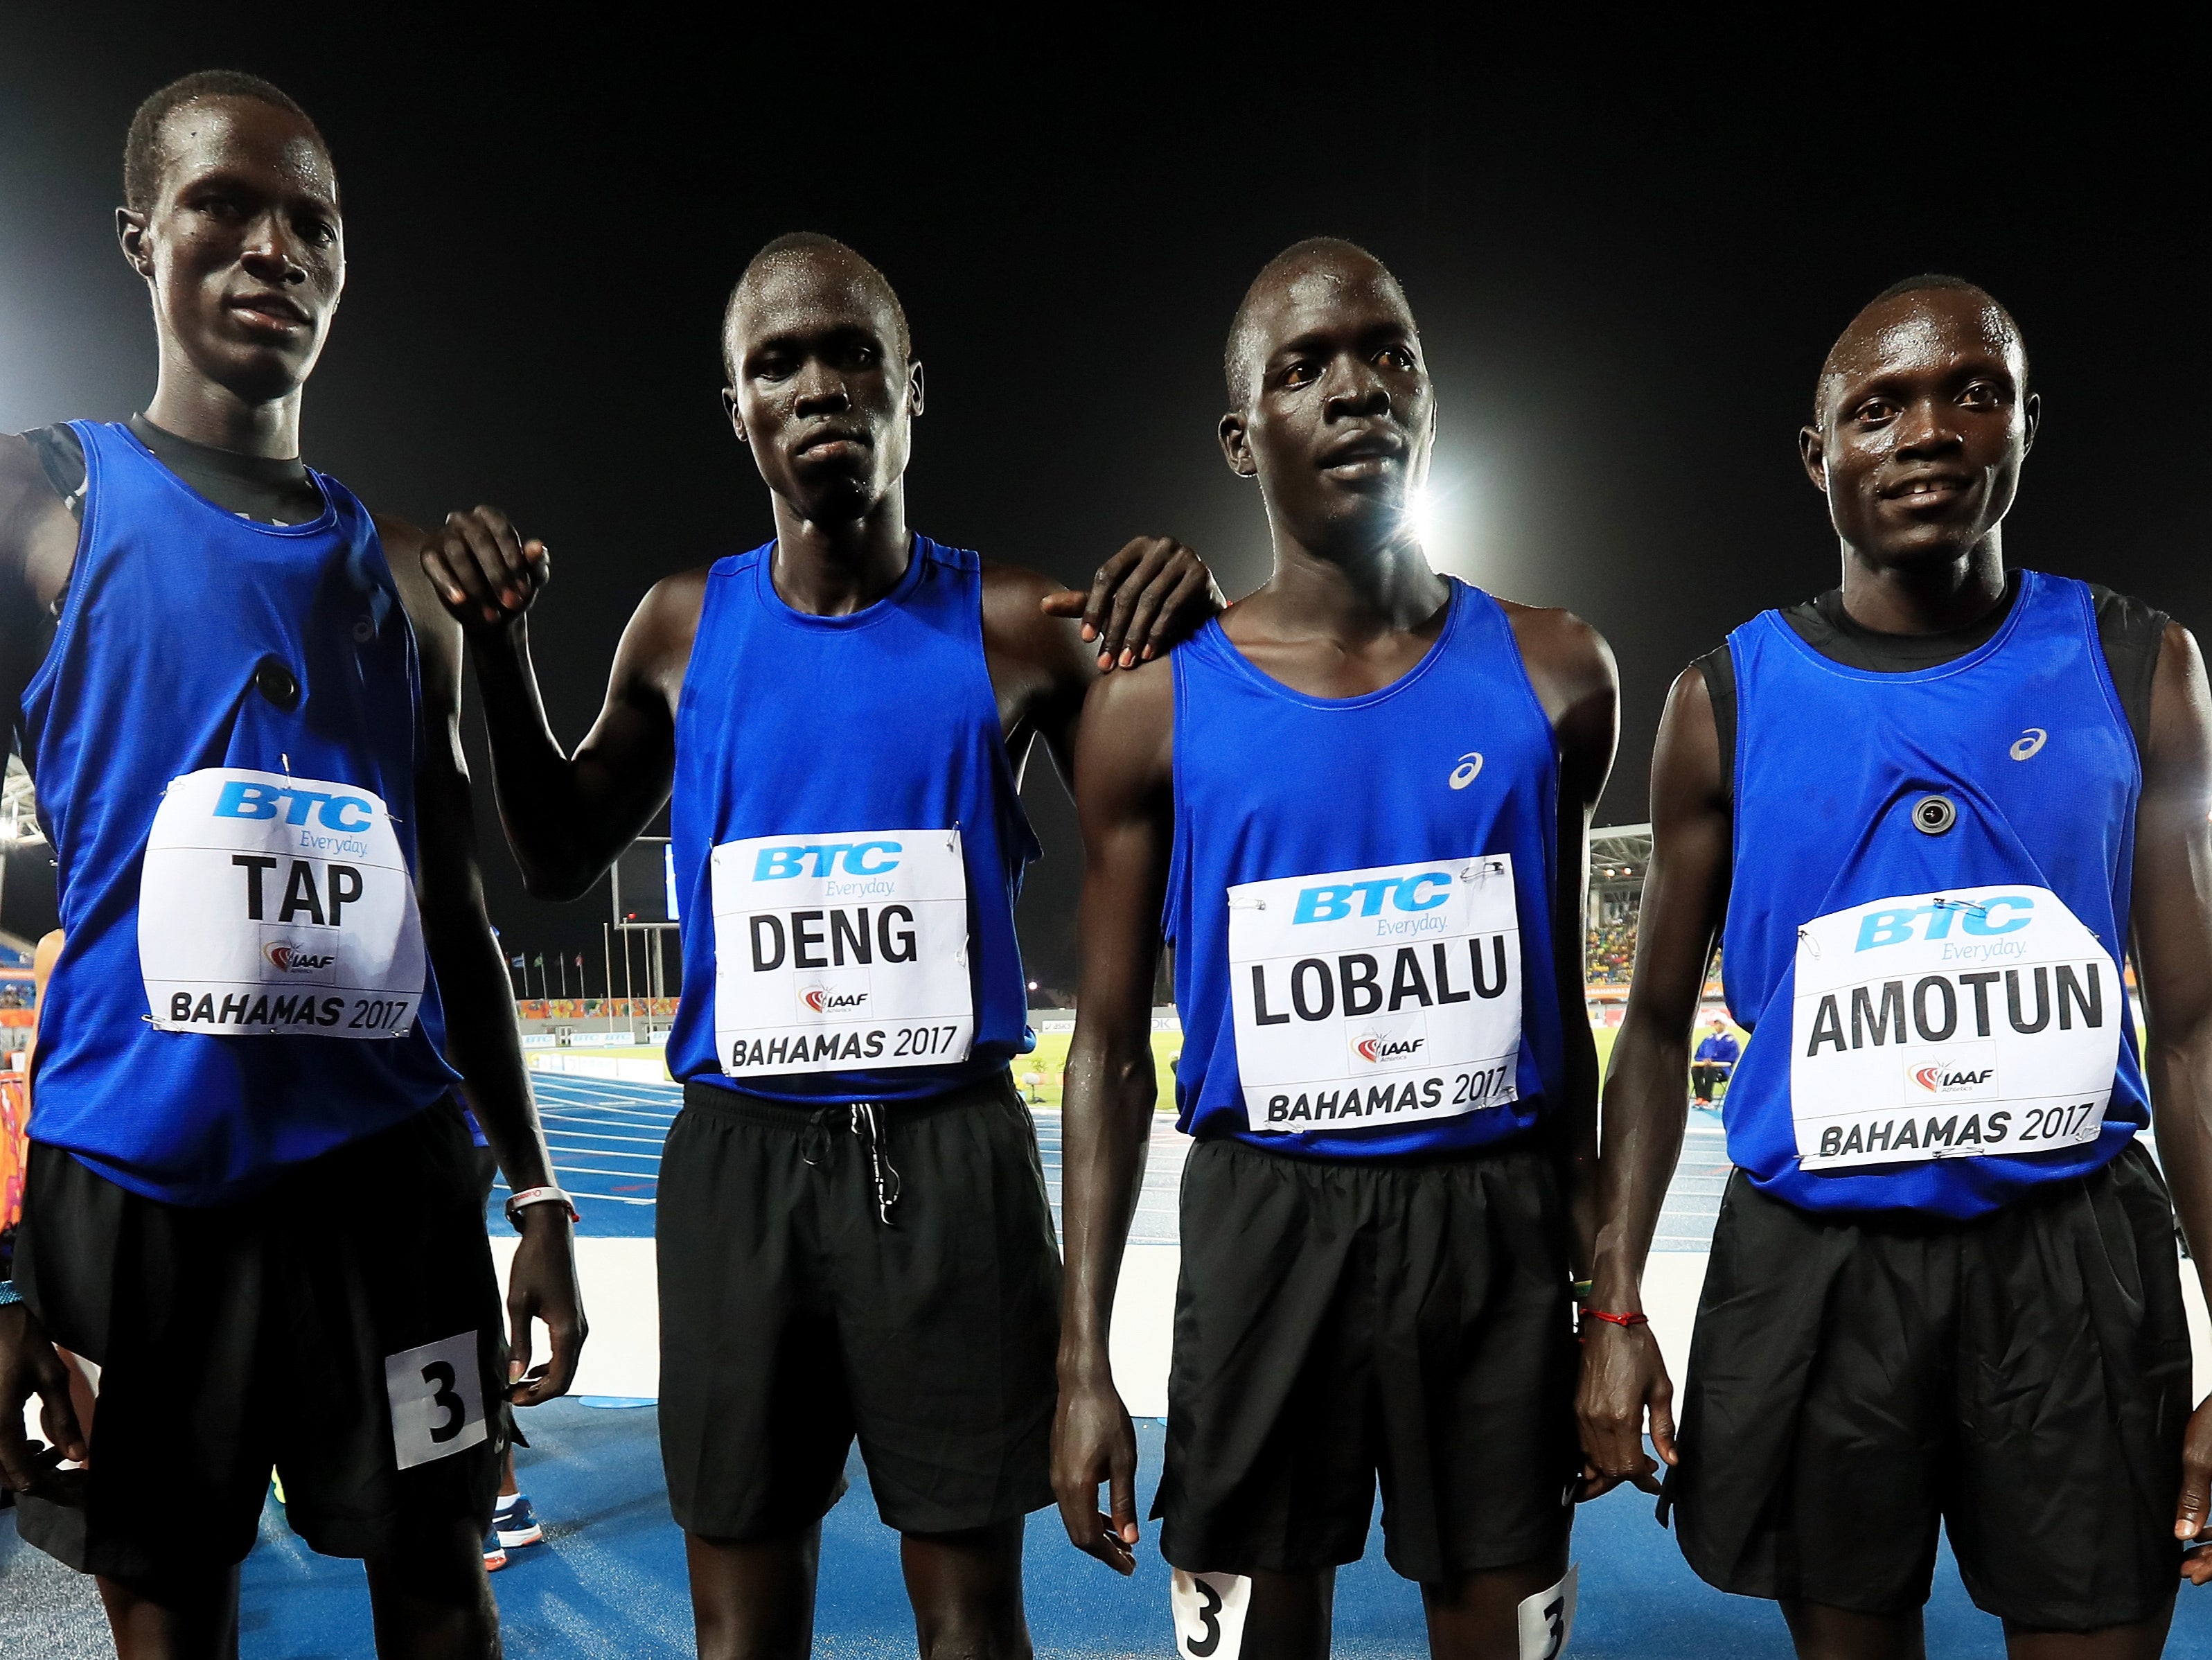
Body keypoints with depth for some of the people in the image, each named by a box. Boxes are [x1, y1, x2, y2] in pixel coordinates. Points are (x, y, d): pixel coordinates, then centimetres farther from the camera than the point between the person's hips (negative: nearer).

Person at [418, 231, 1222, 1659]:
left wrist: (1188, 629, -13)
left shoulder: (1013, 626, -2)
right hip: (739, 1151, 2)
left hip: (951, 1150, -2)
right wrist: (499, 647, 4)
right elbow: (561, 864, 17)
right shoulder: (687, 626, 5)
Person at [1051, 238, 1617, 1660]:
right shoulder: (1157, 709, -3)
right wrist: (1085, 1359, -3)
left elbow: (1565, 1013, 9)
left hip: (1496, 1223, 2)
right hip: (1264, 1223, -1)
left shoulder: (1552, 675, 2)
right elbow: (1112, 1048, 0)